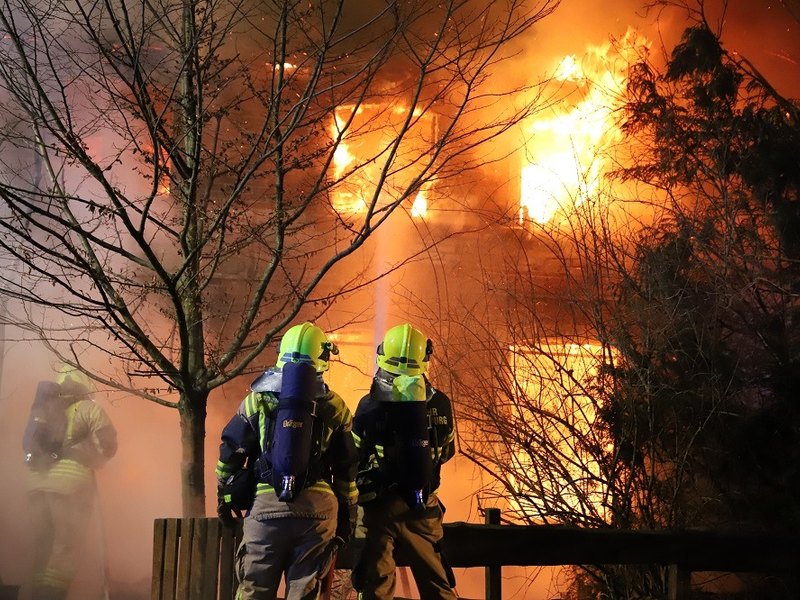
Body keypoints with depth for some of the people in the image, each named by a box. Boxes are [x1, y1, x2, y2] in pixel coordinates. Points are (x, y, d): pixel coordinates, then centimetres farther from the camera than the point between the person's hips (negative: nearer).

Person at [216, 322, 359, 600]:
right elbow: (346, 471, 9)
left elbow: (231, 454, 8)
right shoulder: (335, 408, 6)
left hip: (267, 506, -1)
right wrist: (347, 517, 17)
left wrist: (224, 497, 20)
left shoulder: (257, 400, 4)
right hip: (317, 509, 1)